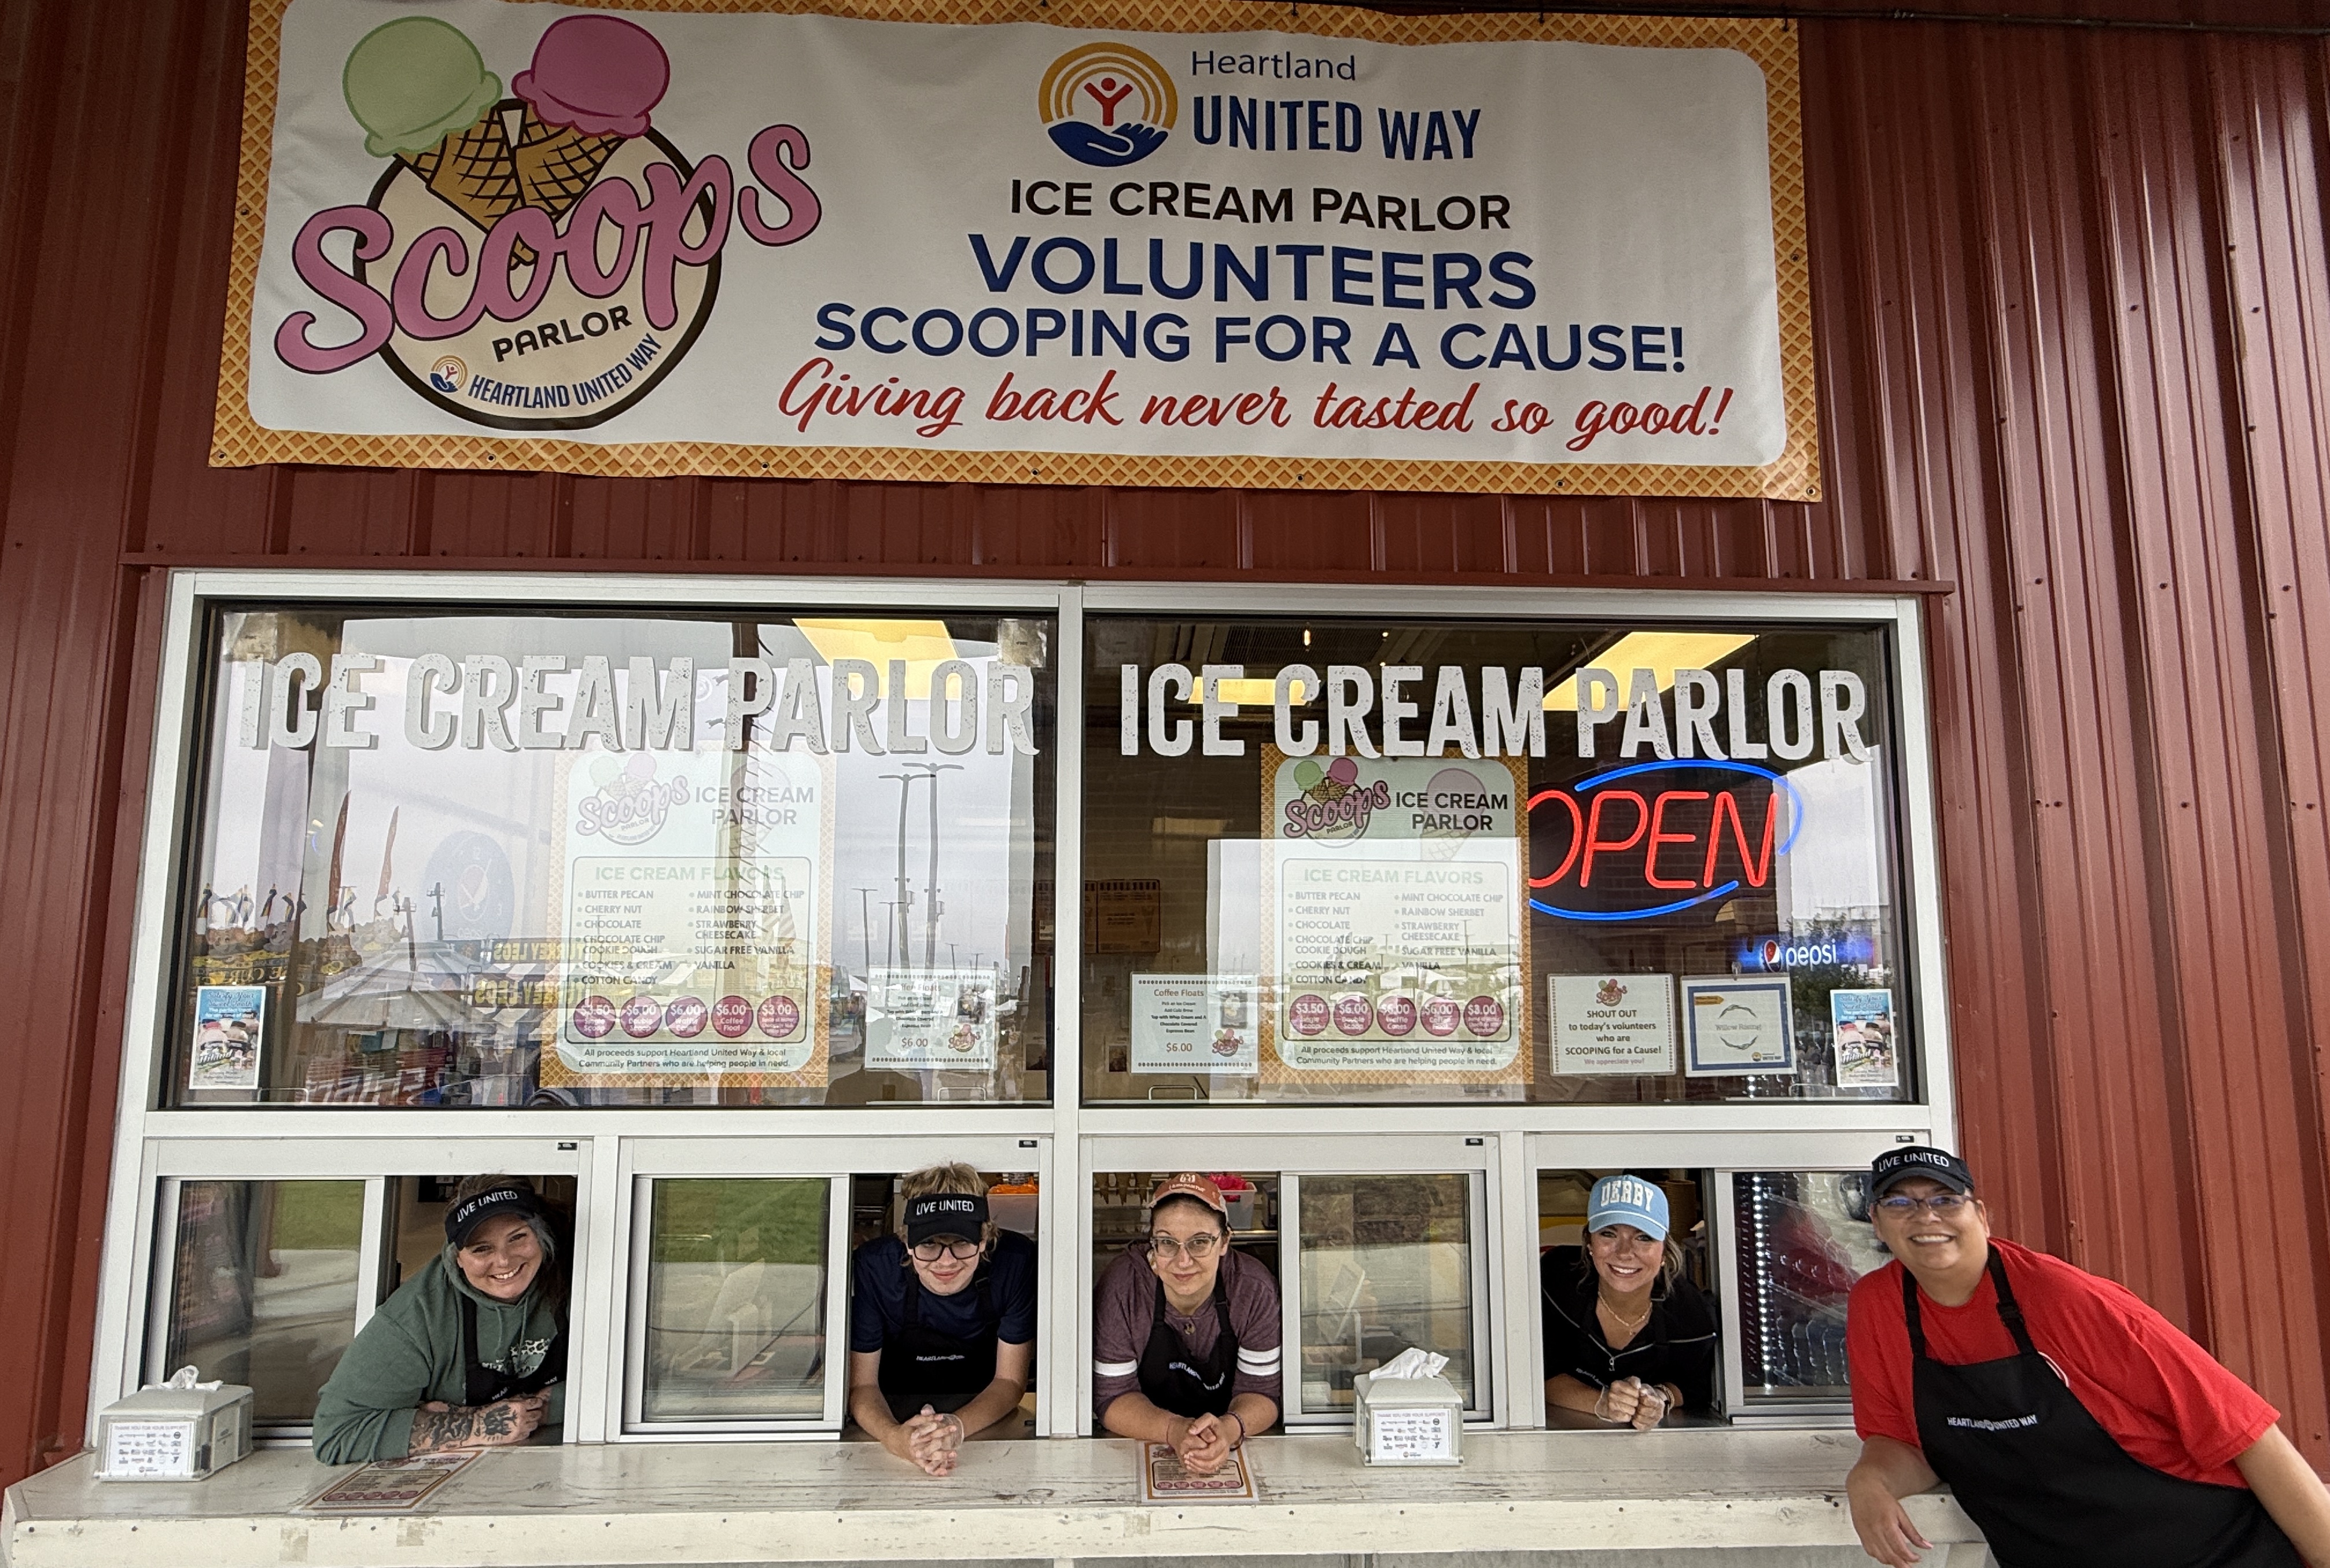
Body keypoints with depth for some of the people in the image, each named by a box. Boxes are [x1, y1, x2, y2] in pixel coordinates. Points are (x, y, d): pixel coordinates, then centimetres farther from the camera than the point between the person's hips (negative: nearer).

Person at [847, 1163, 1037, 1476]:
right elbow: (862, 1385, -16)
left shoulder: (1015, 1261, -21)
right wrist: (895, 1437, -38)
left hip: (985, 1415, 1)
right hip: (895, 1413, -1)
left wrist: (956, 1427, -34)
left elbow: (1010, 1380, -13)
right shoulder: (873, 1268, -21)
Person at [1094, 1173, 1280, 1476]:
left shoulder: (1254, 1290, -13)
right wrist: (1174, 1430, -29)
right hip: (1140, 1453, -1)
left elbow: (1261, 1392, -8)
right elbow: (1112, 1397, -11)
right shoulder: (1123, 1286, -16)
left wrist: (1230, 1429, -30)